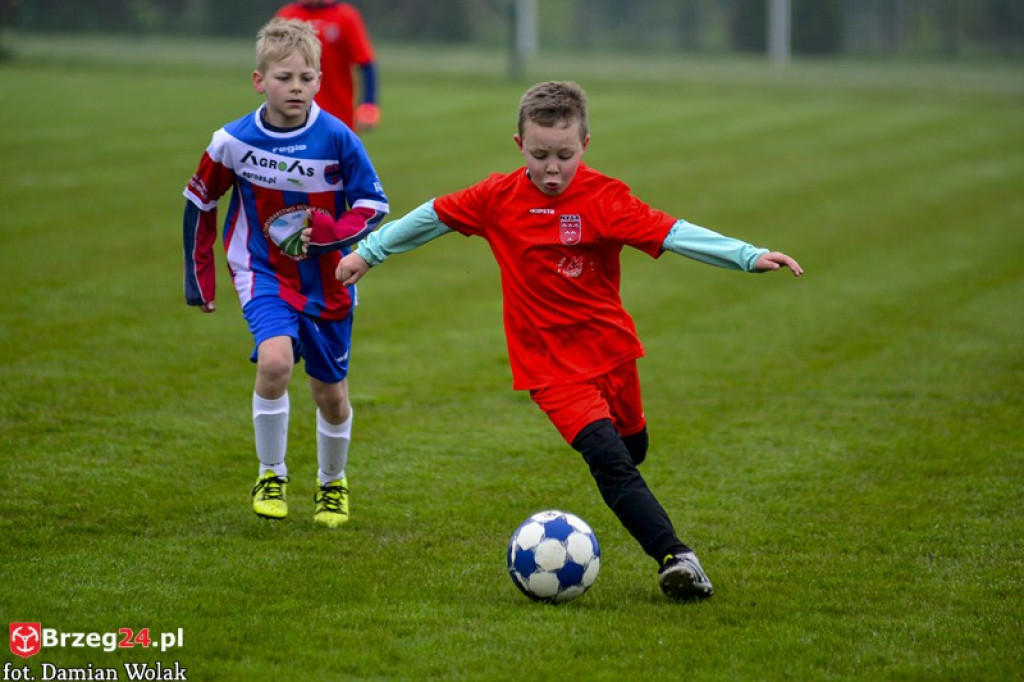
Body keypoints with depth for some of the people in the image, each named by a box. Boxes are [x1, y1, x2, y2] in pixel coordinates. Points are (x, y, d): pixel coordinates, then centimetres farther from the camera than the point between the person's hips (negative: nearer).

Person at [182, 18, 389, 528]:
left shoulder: (336, 139, -14)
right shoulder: (234, 142, -11)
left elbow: (373, 205, -6)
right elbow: (199, 202, 5)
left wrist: (326, 234, -24)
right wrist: (198, 276, 8)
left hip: (327, 282, 1)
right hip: (264, 274, -1)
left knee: (331, 393, 10)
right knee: (275, 361, -26)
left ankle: (332, 483, 39)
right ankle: (270, 476, -6)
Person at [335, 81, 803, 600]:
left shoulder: (604, 198, -11)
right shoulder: (499, 198, -4)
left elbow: (669, 232, -20)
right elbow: (433, 216, 10)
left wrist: (750, 256, -32)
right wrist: (368, 251, 19)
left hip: (610, 350, 2)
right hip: (551, 361, -2)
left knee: (631, 449, 17)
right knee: (610, 460, -18)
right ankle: (675, 557, -24)